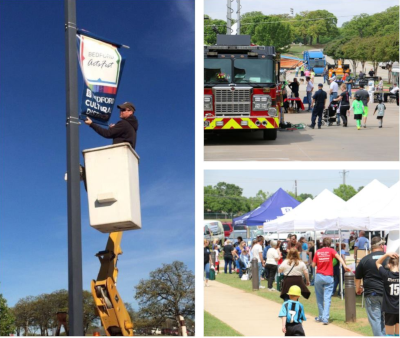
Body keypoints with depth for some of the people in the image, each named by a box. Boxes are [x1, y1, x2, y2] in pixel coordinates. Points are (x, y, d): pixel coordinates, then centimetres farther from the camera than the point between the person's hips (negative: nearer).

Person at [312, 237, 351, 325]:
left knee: (319, 298, 15)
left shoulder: (318, 252, 6)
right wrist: (344, 265, -26)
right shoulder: (331, 250, 2)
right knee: (327, 298, -4)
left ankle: (321, 317, 20)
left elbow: (313, 264, 6)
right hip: (328, 277, -1)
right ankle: (325, 318, -15)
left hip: (319, 276, 2)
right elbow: (338, 256, -16)